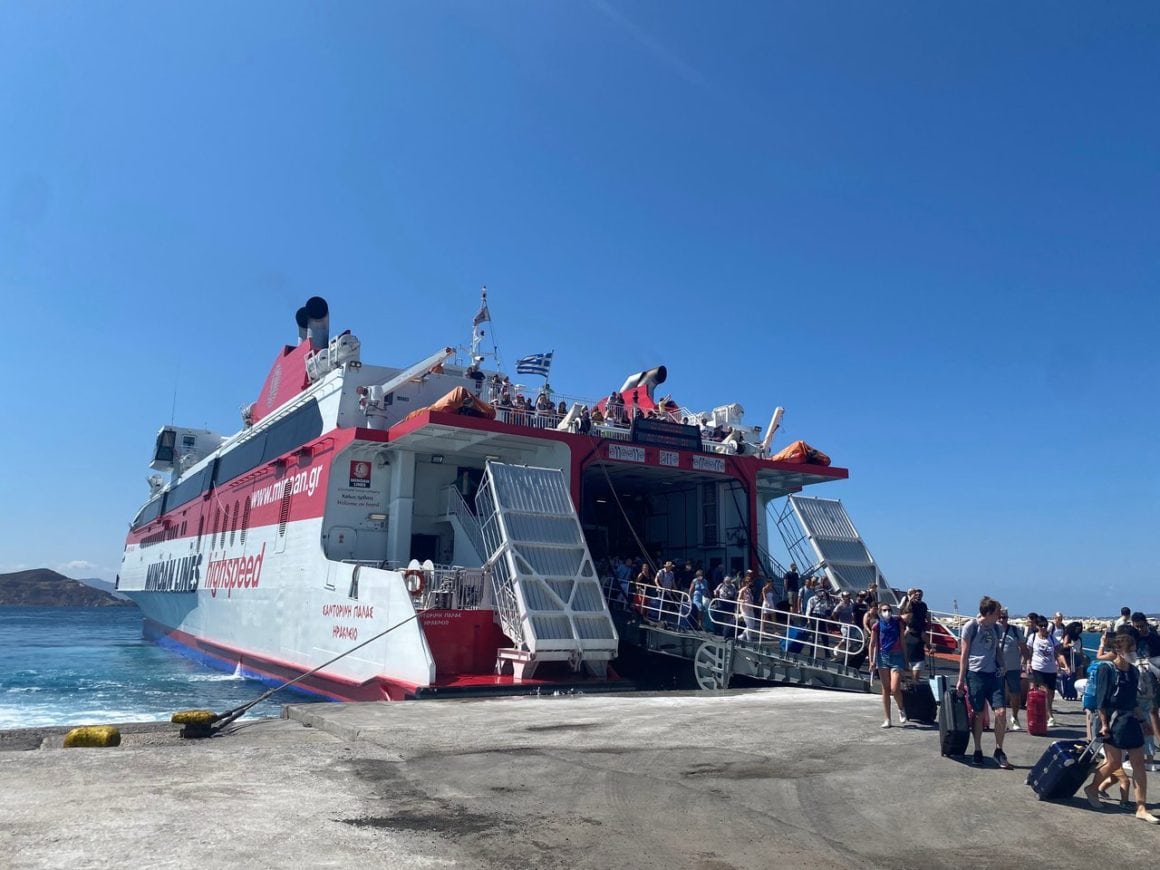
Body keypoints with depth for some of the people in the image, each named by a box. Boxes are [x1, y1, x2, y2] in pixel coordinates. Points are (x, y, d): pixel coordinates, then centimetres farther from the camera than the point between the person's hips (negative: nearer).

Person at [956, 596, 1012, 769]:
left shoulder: (995, 628, 11)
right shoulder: (971, 626, -6)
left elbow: (997, 652, 19)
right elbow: (964, 654, -5)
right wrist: (961, 679, -6)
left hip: (993, 675, 5)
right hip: (975, 675, -5)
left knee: (1001, 712, -4)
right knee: (978, 714, 2)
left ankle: (999, 751, 10)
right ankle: (977, 751, 15)